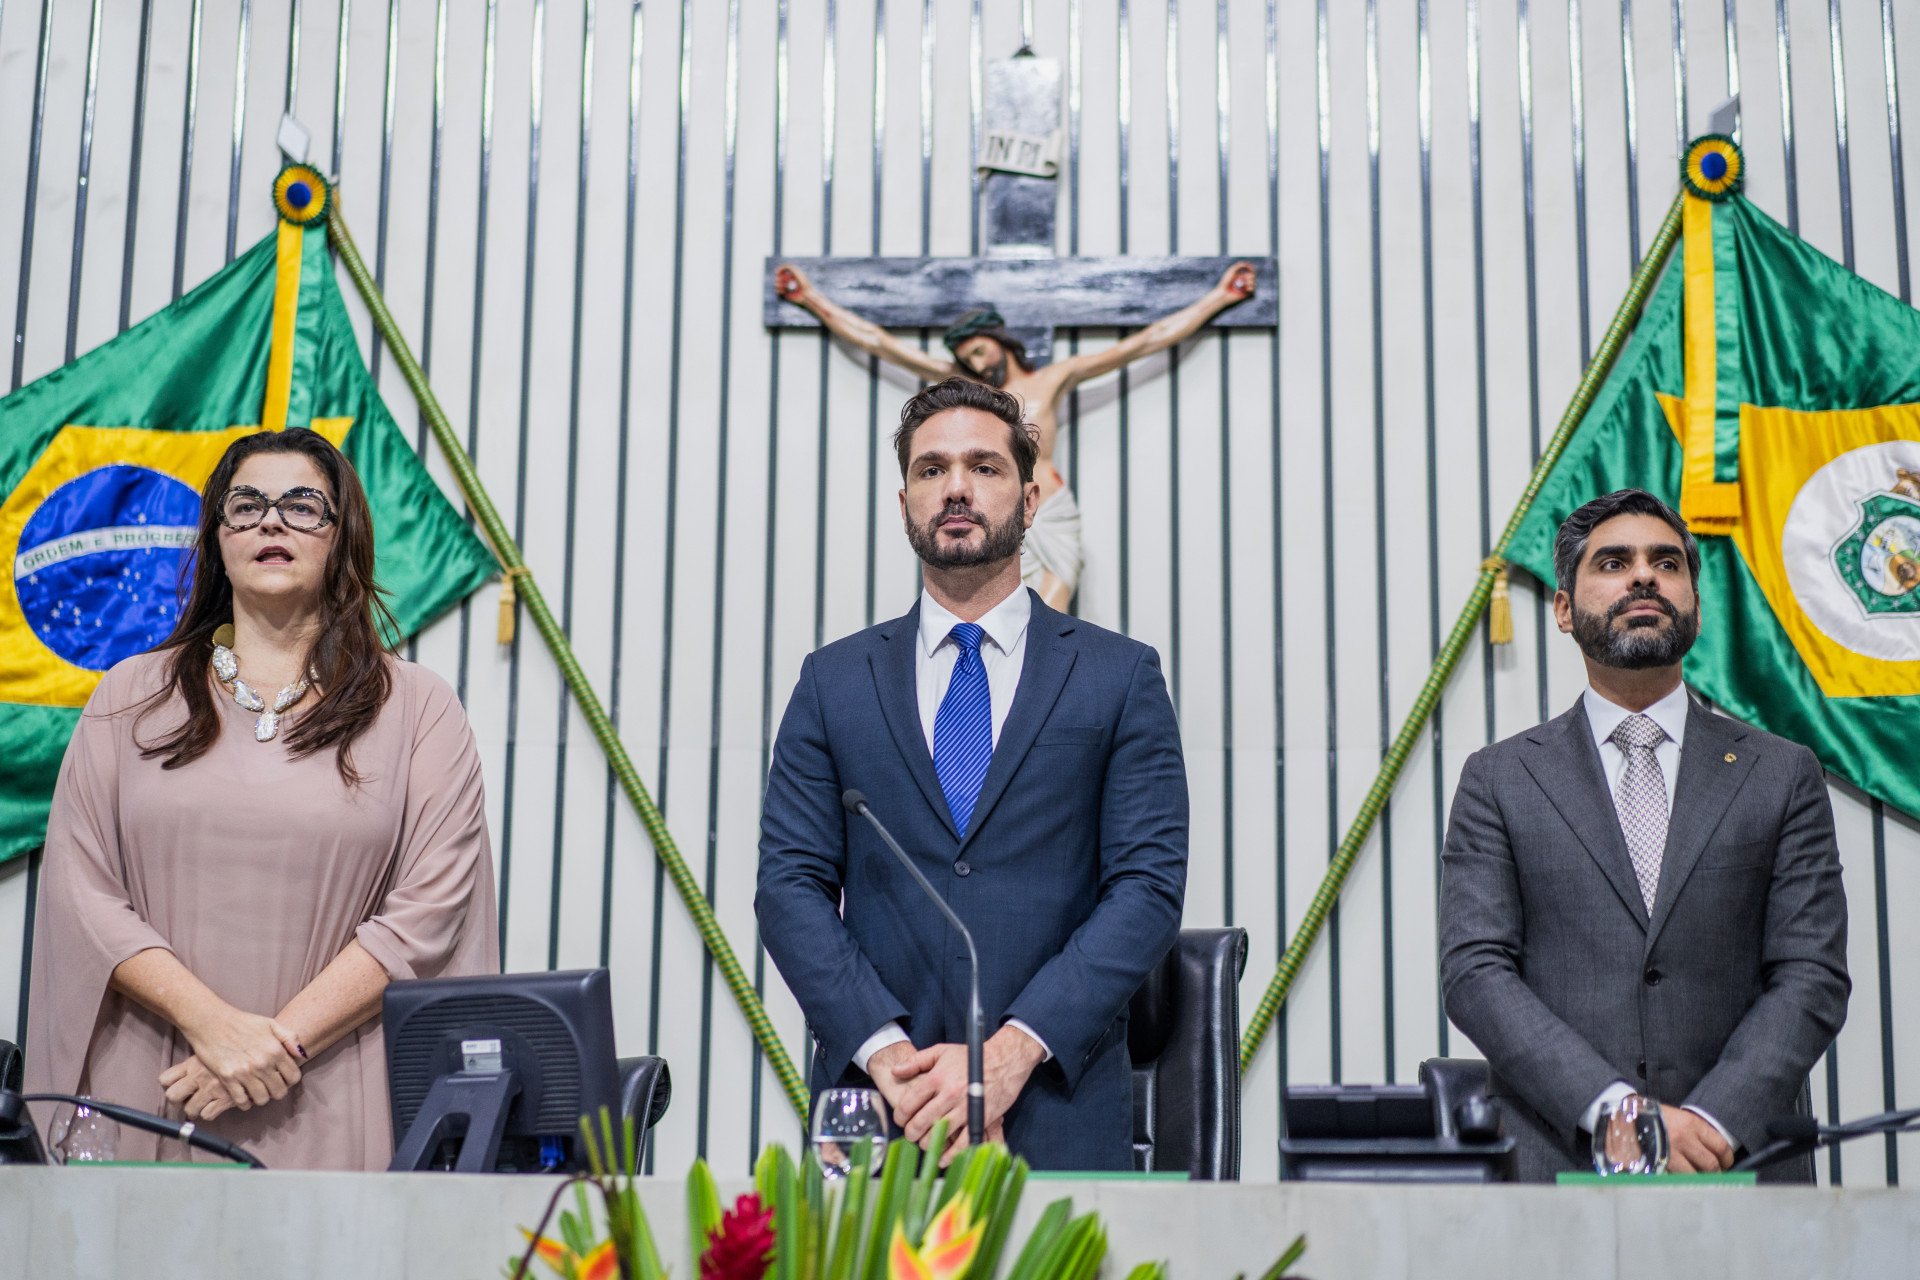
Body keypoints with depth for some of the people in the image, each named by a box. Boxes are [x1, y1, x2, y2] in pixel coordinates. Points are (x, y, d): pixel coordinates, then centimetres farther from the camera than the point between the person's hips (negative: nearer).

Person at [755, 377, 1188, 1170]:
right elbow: (790, 882, 4)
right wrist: (885, 1049, -11)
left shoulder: (1120, 677, 6)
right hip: (876, 1107, 1)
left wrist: (1014, 1050, -13)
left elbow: (1149, 883, -2)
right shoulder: (833, 682, 10)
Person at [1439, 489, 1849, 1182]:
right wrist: (1614, 1108, -12)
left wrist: (1713, 1120, -10)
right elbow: (1473, 973, 0)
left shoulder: (1782, 776, 13)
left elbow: (1812, 978, 6)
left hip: (1738, 1164, 1)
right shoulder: (1499, 780, 10)